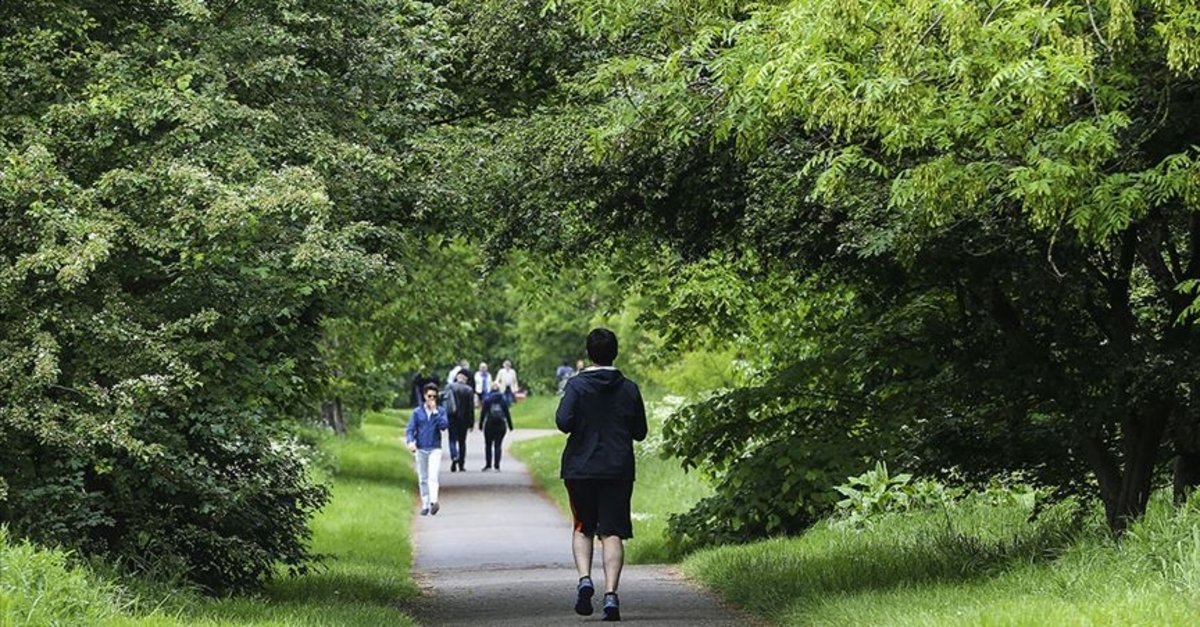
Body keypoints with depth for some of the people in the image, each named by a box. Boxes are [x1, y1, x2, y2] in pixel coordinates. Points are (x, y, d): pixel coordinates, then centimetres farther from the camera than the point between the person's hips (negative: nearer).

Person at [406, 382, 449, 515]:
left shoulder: (440, 411, 4)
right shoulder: (417, 412, 5)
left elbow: (444, 425, -12)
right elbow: (410, 429, 2)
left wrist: (435, 411, -14)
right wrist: (410, 441, -17)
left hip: (435, 449, -2)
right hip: (421, 449, 2)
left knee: (433, 476, -18)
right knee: (423, 479, 7)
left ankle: (433, 501, -29)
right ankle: (425, 505, 14)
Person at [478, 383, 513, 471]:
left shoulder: (487, 399, -3)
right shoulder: (503, 399, 1)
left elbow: (483, 412, -3)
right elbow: (507, 413, 4)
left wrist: (480, 424, 2)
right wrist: (510, 425, 10)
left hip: (489, 425, -1)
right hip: (501, 425, 1)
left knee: (488, 445, 9)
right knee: (498, 445, 4)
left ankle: (488, 465, 5)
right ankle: (497, 465, -1)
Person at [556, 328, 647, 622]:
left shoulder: (577, 385, -4)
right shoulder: (629, 389, 2)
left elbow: (563, 421, -16)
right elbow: (640, 432, 6)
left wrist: (582, 427, 6)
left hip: (580, 468, -1)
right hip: (619, 469, 1)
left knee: (582, 528, 15)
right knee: (612, 532, 0)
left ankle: (584, 578, -8)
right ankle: (611, 594, -13)